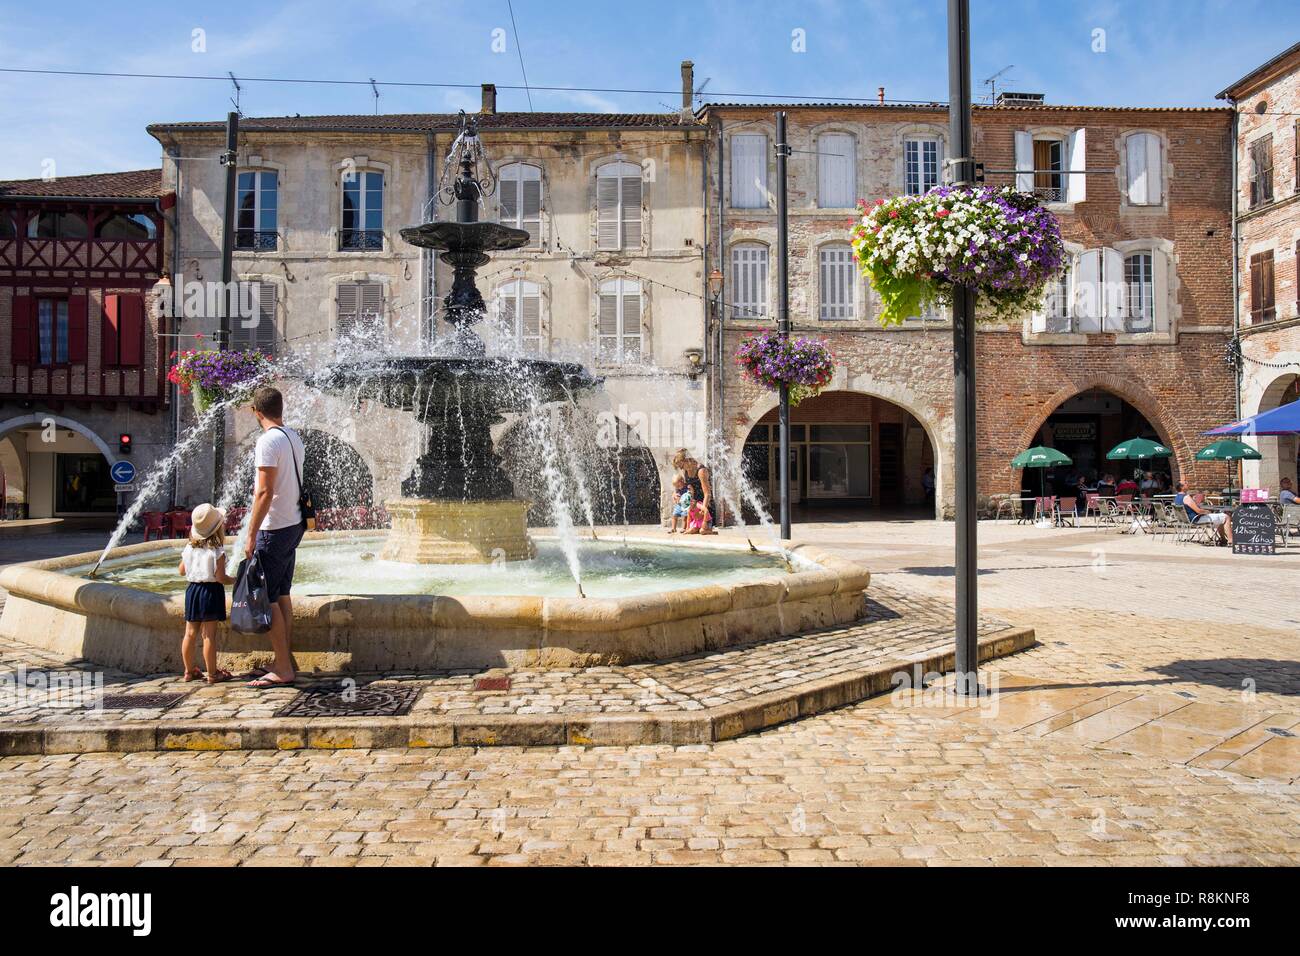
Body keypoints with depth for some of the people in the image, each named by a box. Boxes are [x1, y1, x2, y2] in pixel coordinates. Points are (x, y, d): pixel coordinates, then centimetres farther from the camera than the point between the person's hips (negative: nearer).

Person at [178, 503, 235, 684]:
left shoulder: (189, 548, 3)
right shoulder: (217, 551, -14)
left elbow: (182, 571, 11)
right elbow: (220, 577, -17)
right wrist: (234, 580, 0)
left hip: (192, 589, 6)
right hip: (211, 592, -6)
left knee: (190, 633, 13)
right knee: (209, 635, -2)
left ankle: (189, 670, 23)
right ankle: (212, 674, 5)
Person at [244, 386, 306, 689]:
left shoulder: (268, 441, -16)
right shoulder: (294, 437, 10)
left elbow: (265, 492, -21)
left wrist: (251, 535, -18)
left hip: (274, 529, -9)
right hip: (294, 525, 9)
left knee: (268, 599, -3)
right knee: (282, 596, 15)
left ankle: (282, 670, 1)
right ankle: (285, 661, 22)